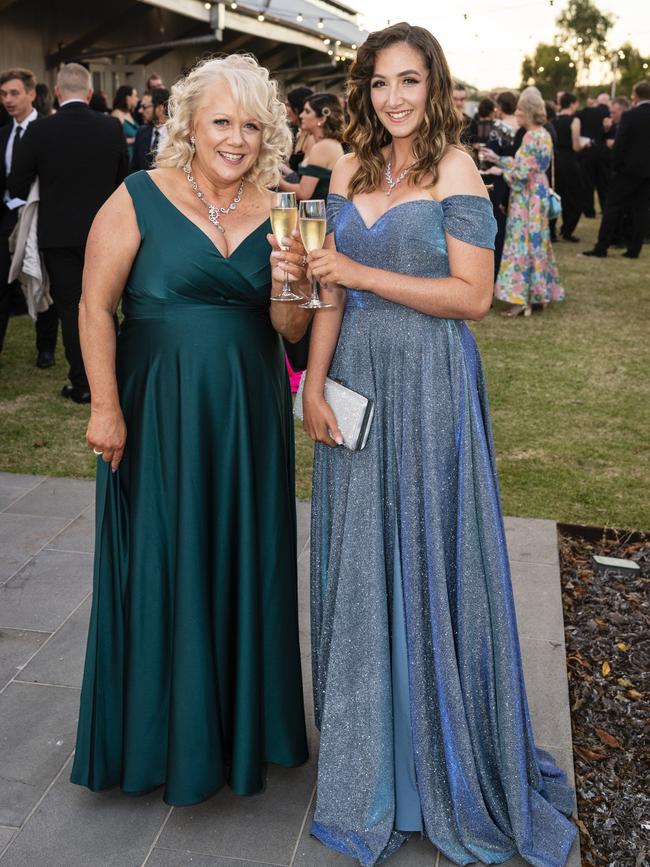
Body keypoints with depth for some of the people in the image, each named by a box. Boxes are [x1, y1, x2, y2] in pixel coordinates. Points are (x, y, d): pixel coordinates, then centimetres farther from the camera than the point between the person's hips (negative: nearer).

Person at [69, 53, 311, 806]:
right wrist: (106, 407, -13)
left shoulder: (276, 214, 4)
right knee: (161, 564, 7)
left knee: (244, 561, 13)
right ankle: (162, 728, 29)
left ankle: (241, 717, 34)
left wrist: (290, 285, -15)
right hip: (160, 409, -3)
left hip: (249, 415, 4)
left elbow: (290, 331, 5)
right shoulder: (140, 198, -7)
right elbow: (95, 307, -7)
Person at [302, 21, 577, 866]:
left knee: (427, 554, 4)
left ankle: (446, 761, 27)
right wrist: (314, 386, -1)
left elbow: (473, 295, -12)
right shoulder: (350, 172, 11)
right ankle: (370, 751, 33)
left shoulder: (455, 169, -4)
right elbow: (331, 295, 9)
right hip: (356, 383, 5)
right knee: (359, 558, 11)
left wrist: (366, 274, -14)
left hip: (430, 385, -5)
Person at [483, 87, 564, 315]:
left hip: (527, 197, -9)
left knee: (523, 243, -5)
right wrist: (497, 159, 11)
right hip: (538, 194, 9)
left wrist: (500, 171, -6)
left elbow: (522, 172, -20)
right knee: (537, 243, 12)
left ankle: (521, 298, -2)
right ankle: (539, 295, 18)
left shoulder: (531, 136, -18)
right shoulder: (543, 134, 11)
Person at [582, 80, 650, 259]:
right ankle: (634, 249, 8)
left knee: (613, 207, 1)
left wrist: (615, 166, -2)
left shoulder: (629, 116, -11)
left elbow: (619, 144, -13)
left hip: (630, 169, -4)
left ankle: (601, 248, 0)